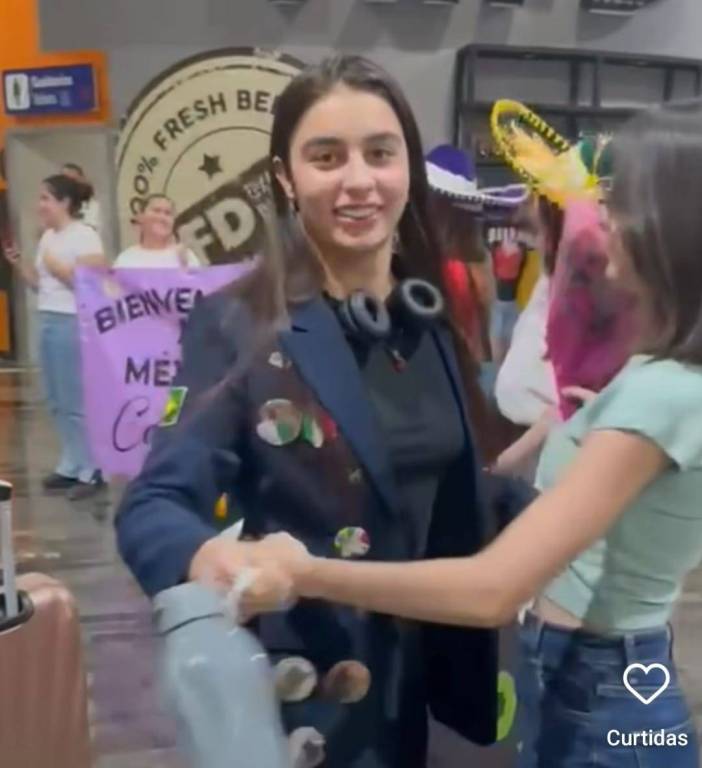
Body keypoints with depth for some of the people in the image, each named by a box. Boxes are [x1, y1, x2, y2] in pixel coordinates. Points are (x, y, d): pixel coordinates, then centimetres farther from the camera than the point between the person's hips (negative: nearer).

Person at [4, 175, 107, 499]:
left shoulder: (85, 236, -8)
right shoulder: (48, 237, 16)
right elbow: (41, 284, 20)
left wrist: (58, 267, -12)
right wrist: (19, 264, 6)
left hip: (75, 324, -8)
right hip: (48, 322, 9)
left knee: (78, 401, -5)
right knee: (58, 402, 12)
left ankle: (92, 471, 4)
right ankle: (71, 466, 22)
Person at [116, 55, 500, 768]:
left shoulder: (442, 317, -1)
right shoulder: (234, 326, -16)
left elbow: (463, 496, 7)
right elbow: (153, 503, -22)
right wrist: (206, 556, -40)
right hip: (295, 695, -4)